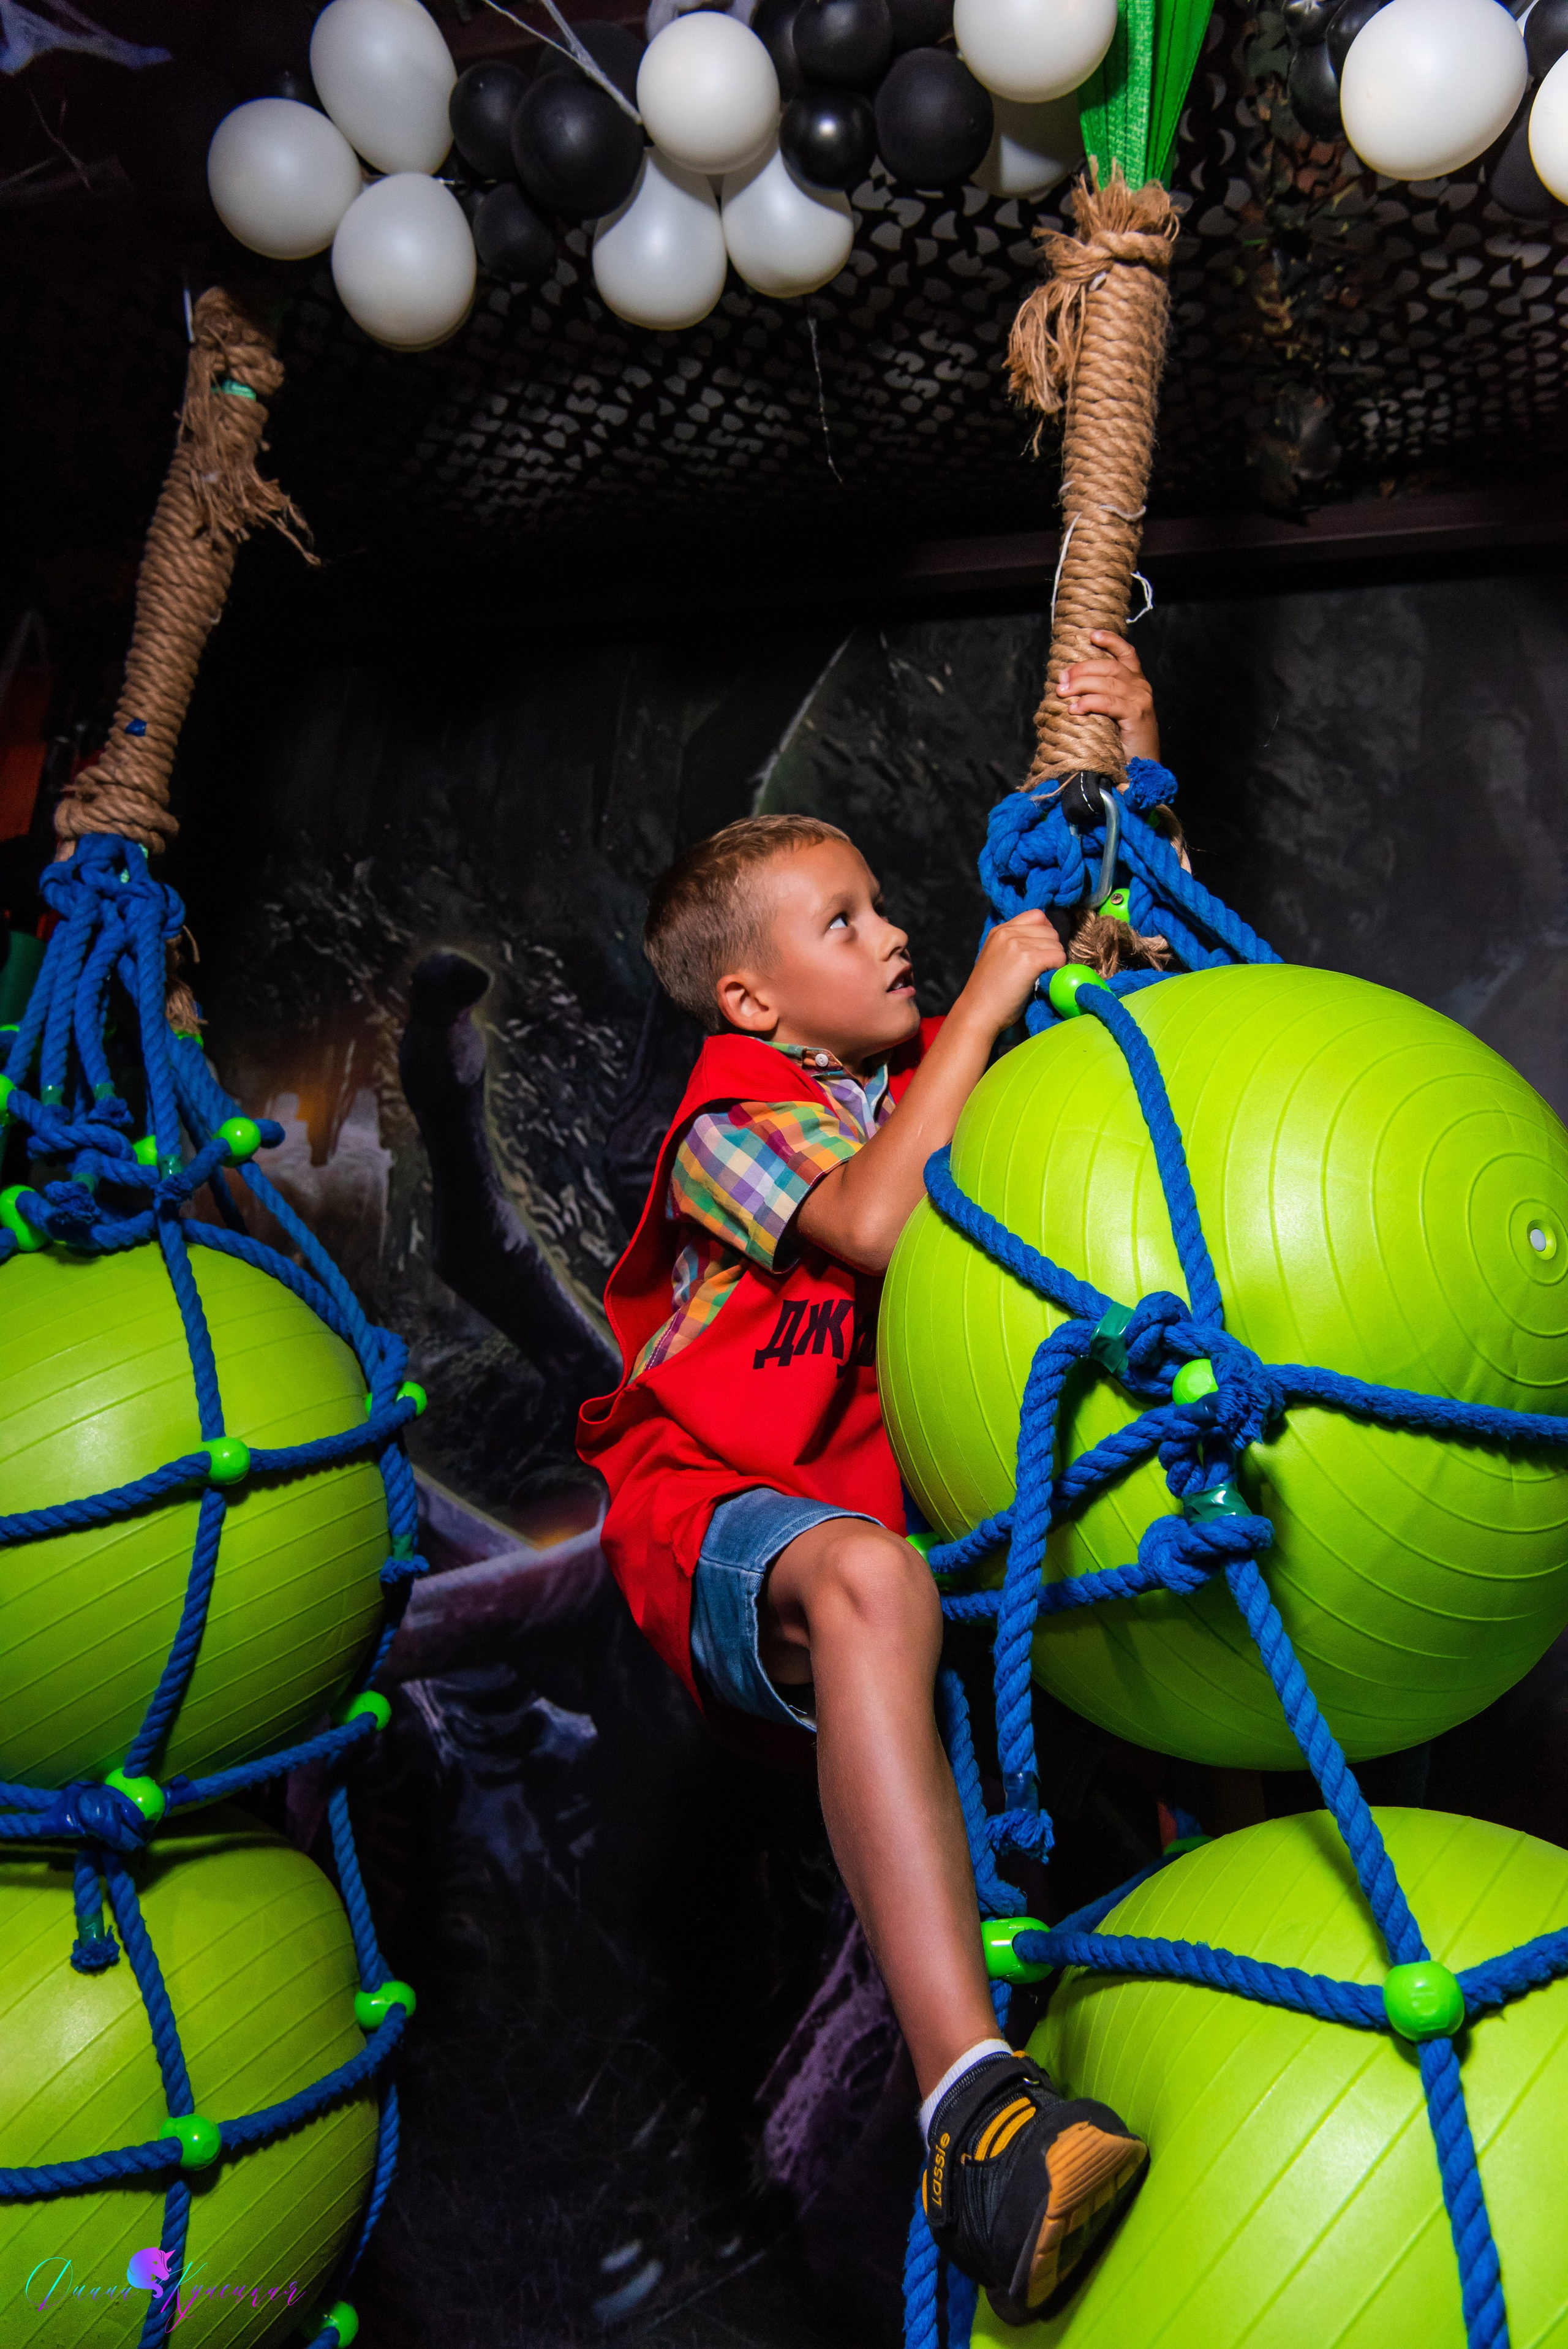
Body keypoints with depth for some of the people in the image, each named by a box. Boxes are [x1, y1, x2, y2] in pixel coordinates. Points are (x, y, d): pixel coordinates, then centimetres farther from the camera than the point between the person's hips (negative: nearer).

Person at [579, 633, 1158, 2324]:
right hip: (718, 1514, -7)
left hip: (912, 1498, 7)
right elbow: (875, 1221, -22)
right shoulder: (732, 1118, 0)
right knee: (867, 1579, -42)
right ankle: (971, 2099, -48)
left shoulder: (926, 1071, 18)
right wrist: (989, 1000, -13)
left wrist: (1130, 783, 12)